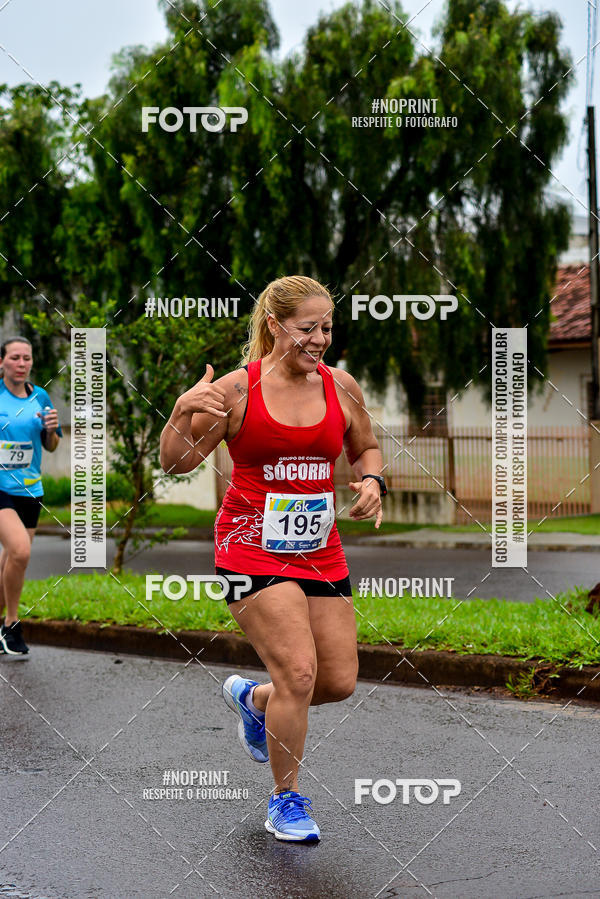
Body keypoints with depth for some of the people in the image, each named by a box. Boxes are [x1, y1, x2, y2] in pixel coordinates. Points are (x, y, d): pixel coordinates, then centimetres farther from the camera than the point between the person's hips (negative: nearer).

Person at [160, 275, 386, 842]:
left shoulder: (340, 386, 4)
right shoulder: (238, 388, -8)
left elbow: (365, 448, 20)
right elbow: (176, 463, -6)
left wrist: (371, 481, -1)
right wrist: (181, 413, -24)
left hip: (321, 550, 5)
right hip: (253, 546, -5)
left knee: (340, 681, 4)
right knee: (299, 672, -15)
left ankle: (251, 698, 35)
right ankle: (286, 799, 6)